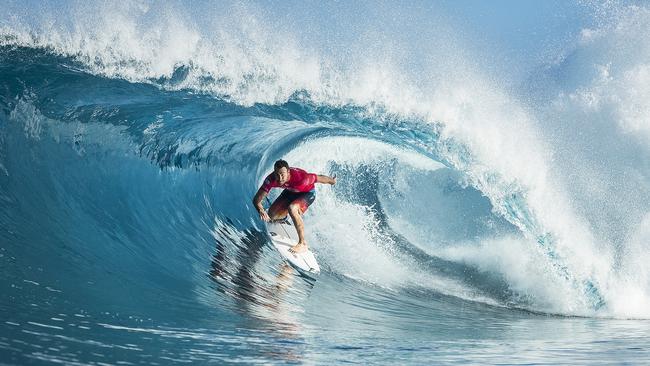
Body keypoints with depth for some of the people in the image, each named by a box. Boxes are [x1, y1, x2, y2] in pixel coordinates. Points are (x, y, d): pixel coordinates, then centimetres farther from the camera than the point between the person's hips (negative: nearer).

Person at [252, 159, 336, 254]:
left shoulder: (300, 178, -42)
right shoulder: (271, 180, -31)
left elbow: (320, 178, -24)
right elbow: (257, 199, -29)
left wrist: (332, 181, -3)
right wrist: (261, 210, -51)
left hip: (307, 193, -5)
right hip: (290, 191, 5)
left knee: (292, 208, -33)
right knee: (271, 215, -5)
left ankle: (303, 244, -24)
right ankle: (283, 217, 36)